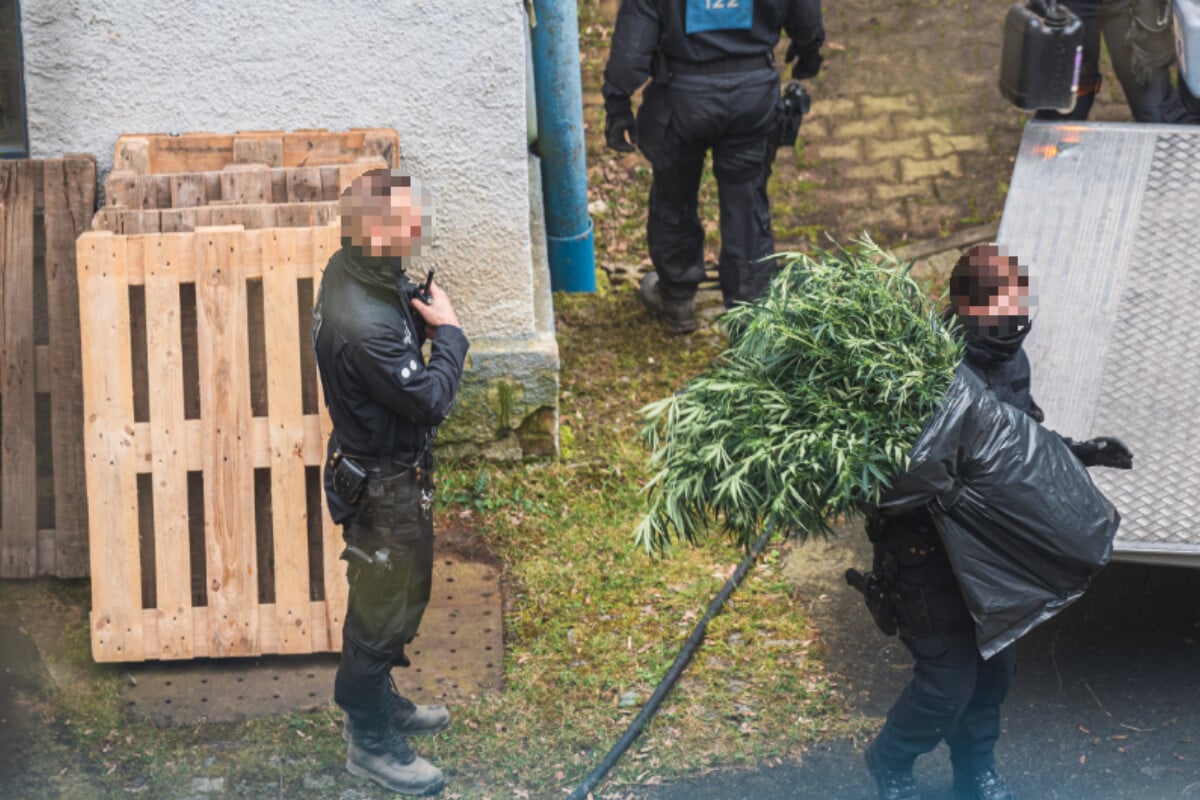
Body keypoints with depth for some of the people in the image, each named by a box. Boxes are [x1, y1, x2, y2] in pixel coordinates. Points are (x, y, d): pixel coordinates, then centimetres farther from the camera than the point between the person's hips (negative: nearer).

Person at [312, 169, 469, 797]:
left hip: (386, 464, 10)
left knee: (399, 591, 27)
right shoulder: (362, 324, -36)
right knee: (385, 607, 8)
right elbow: (431, 399, -28)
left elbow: (399, 308, 13)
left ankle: (376, 701, 46)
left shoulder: (351, 268, -7)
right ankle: (369, 740, 26)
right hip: (382, 482, -10)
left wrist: (421, 313, -8)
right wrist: (448, 331, -14)